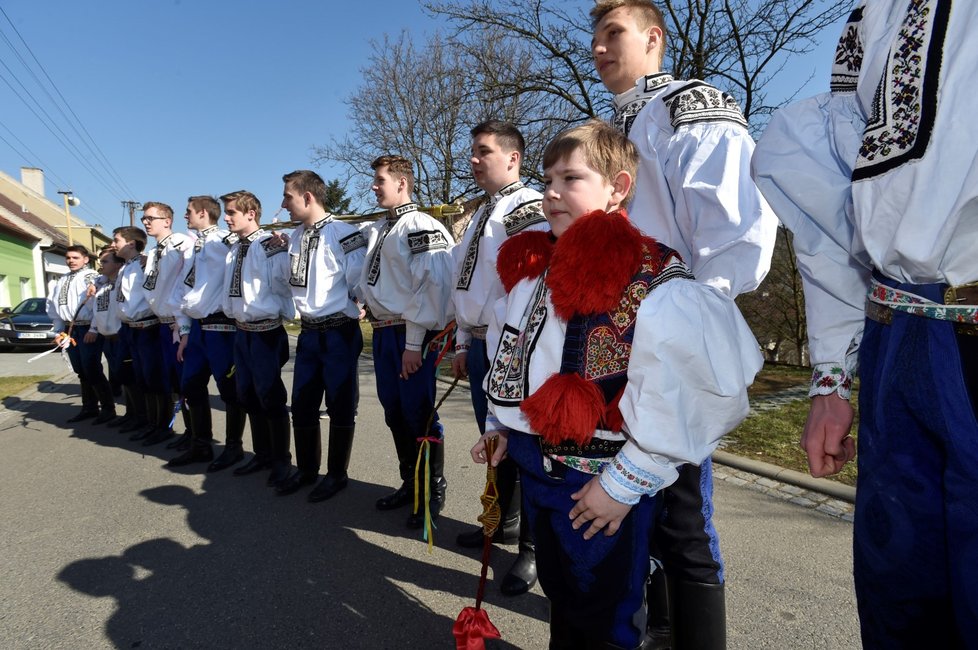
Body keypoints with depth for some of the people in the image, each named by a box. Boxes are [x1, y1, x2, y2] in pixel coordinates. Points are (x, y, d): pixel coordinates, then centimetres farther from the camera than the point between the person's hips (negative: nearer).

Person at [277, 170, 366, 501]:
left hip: (339, 333, -8)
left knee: (340, 406, 5)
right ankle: (306, 469, 31)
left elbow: (359, 282, -15)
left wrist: (347, 315, -6)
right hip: (308, 332, 8)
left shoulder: (343, 233, -15)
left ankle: (337, 474, 20)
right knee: (302, 405, 15)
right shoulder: (295, 236, 10)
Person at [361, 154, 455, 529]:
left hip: (410, 335, -8)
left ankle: (434, 492, 18)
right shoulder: (375, 230, 15)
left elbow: (431, 286, -19)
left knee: (419, 415, 0)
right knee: (394, 413, 16)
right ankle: (410, 484, 32)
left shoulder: (421, 227, -12)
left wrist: (414, 344, -20)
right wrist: (378, 327, 13)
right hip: (381, 332, 9)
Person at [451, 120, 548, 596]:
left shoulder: (530, 209, -11)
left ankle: (533, 548, 18)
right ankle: (503, 521, 39)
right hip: (479, 344, 9)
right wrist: (463, 343, 19)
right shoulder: (480, 216, 17)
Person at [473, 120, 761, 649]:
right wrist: (499, 425, 15)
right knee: (558, 595, 27)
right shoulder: (531, 267, 5)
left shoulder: (653, 282, -21)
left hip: (599, 488, -7)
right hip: (534, 467, 7)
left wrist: (625, 483, -20)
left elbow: (684, 396, -25)